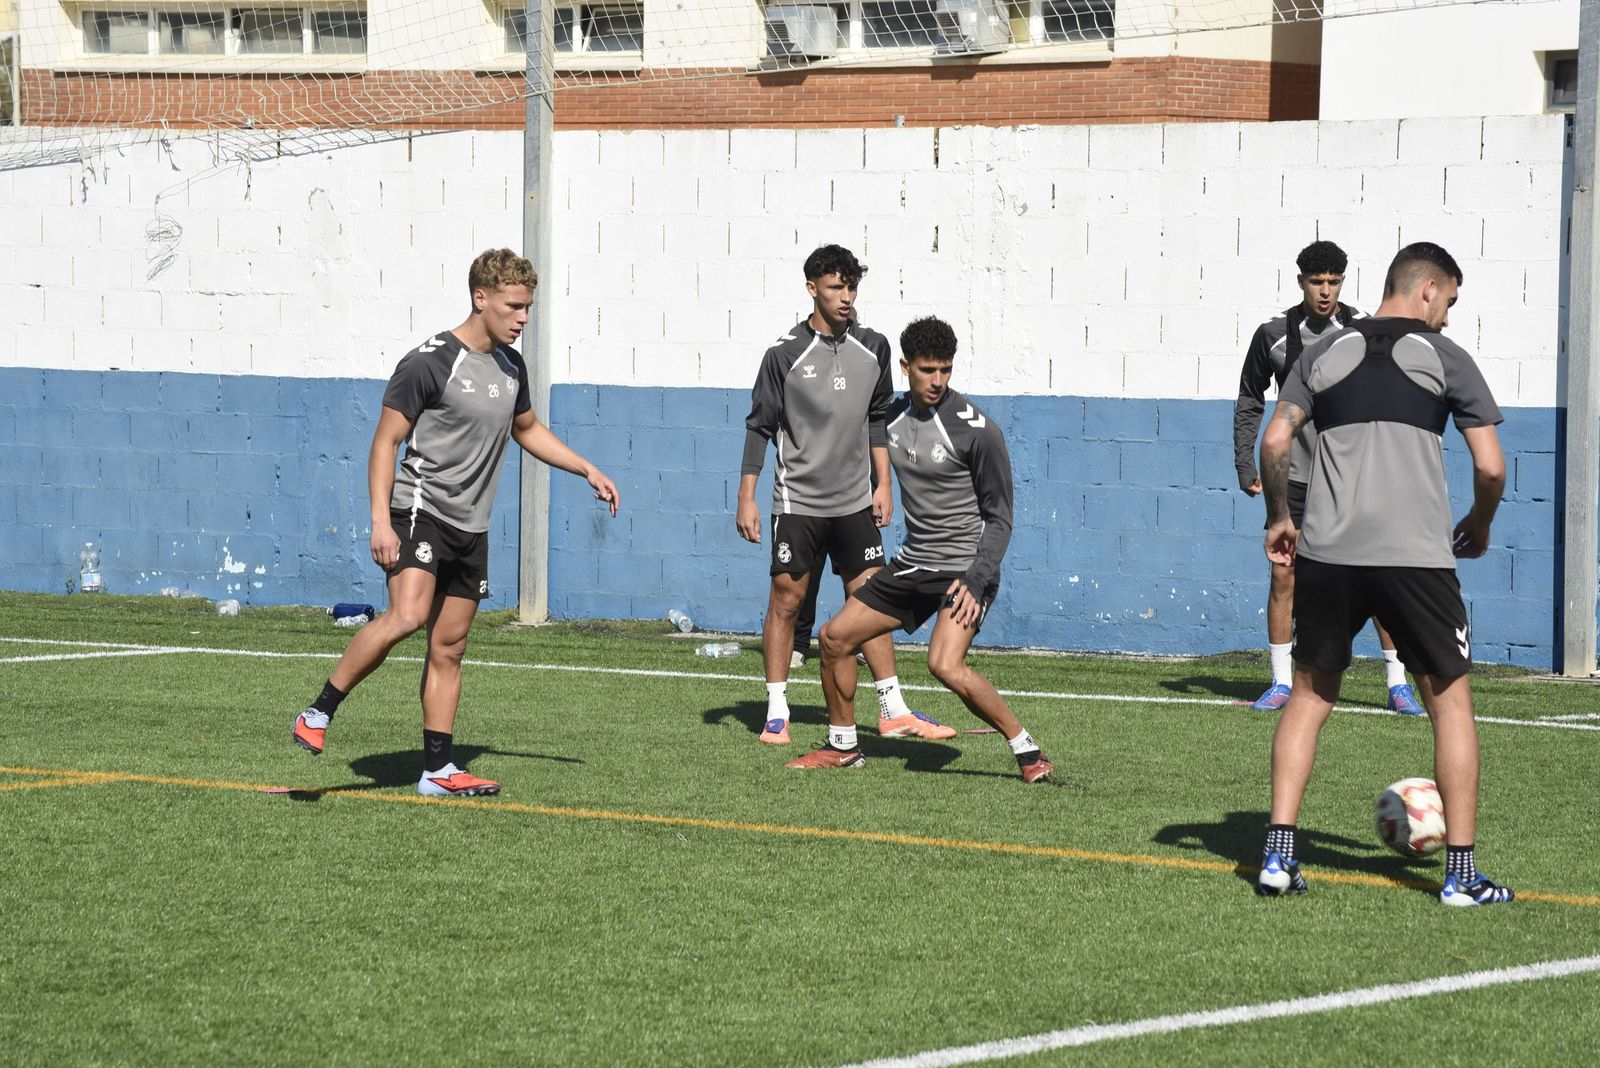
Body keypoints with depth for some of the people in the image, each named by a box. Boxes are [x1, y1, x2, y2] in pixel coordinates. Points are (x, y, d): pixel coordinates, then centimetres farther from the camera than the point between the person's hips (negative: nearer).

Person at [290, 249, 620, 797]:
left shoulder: (510, 367, 13)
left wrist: (589, 471, 28)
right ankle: (317, 715, -18)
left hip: (471, 527, 7)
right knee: (407, 616, -27)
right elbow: (386, 441, -10)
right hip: (420, 511, -7)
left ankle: (437, 770, 11)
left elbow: (528, 430, 32)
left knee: (449, 649, 7)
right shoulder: (430, 362, -11)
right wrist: (380, 520, -20)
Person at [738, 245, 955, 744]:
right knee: (786, 599, -1)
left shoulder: (872, 347, 4)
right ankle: (776, 714, 6)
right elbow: (760, 426, -3)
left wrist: (883, 484, 10)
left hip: (855, 501, 3)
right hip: (797, 499, -3)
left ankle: (894, 711, 7)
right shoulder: (786, 354, -7)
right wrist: (746, 498, -6)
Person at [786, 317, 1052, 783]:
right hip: (911, 564, 7)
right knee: (834, 637, 6)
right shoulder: (892, 417, 4)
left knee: (946, 665, -27)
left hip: (964, 568, -7)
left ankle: (1027, 750, -14)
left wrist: (975, 581, -22)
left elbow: (999, 517, -12)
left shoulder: (977, 429, -15)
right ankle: (842, 746, 25)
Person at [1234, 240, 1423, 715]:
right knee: (1284, 577, -2)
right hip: (1296, 477, 1)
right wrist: (1246, 467, 4)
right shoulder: (1273, 334, -1)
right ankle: (1281, 684, 8)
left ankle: (1398, 684, 6)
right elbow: (1249, 401, 10)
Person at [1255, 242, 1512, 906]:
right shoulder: (1443, 356, 5)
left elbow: (1274, 442, 6)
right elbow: (1490, 467, 2)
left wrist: (1279, 520, 20)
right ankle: (1461, 871, 6)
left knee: (1309, 696, 16)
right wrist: (1479, 528, 20)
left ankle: (1278, 855, 8)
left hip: (1326, 553, 3)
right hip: (1416, 554, -3)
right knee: (1450, 701, 8)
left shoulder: (1325, 353, 13)